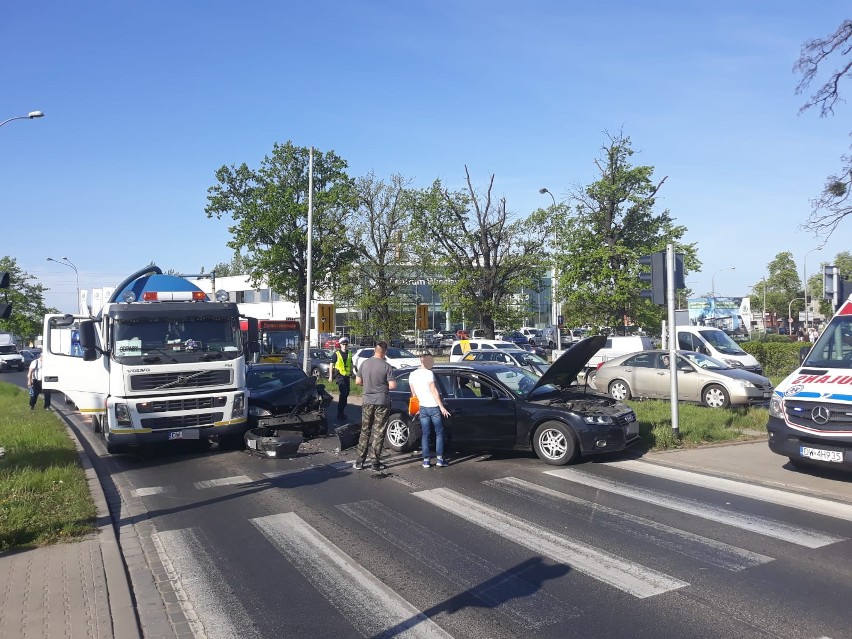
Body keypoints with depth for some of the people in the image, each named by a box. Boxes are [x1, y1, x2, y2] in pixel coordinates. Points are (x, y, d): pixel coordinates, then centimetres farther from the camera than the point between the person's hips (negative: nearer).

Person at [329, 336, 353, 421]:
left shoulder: (349, 354, 10)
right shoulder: (336, 354, -5)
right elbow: (331, 365, -2)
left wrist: (351, 376, 19)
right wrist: (330, 376, -5)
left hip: (347, 376, 6)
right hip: (339, 375, -6)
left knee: (346, 393, 11)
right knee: (343, 393, -15)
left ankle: (342, 411, 27)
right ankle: (340, 413, -10)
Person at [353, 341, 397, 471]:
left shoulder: (364, 363, -2)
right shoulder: (386, 366, -13)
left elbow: (358, 381, 4)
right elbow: (392, 386, -14)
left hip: (367, 401, 4)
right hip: (382, 402, -3)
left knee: (365, 431, 14)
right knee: (379, 433, 5)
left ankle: (360, 461, 15)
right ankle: (376, 462, 8)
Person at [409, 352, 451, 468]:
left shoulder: (412, 375, 7)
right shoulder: (429, 373, -12)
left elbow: (414, 394, 12)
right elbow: (434, 391, -14)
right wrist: (442, 407, -11)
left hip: (423, 408, 5)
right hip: (434, 407, -5)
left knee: (425, 434, 10)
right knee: (439, 433, 7)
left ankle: (426, 460, 7)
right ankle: (440, 459, 5)